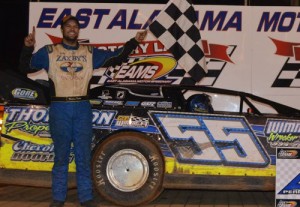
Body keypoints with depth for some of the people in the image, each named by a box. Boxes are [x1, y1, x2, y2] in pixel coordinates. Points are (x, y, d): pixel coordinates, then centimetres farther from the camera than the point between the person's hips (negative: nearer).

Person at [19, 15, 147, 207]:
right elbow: (26, 67, 0)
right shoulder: (49, 52, 5)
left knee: (84, 156, 6)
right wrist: (28, 48, -17)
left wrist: (133, 41, 1)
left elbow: (116, 58, 10)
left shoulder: (90, 52, 11)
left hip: (82, 108, 2)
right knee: (61, 156, 6)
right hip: (60, 109, -2)